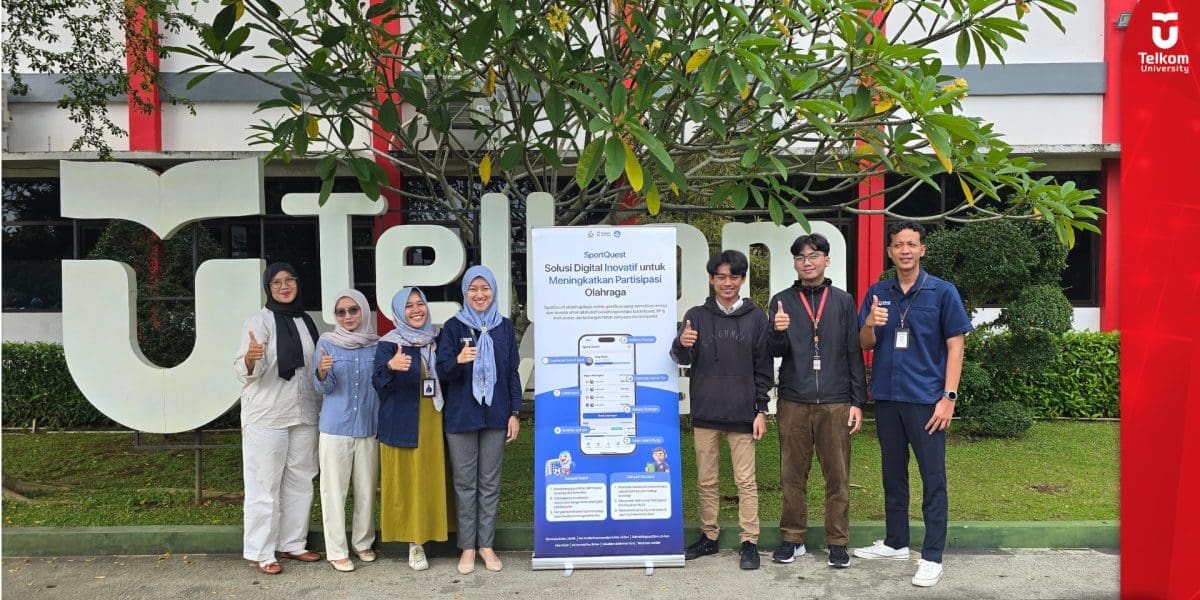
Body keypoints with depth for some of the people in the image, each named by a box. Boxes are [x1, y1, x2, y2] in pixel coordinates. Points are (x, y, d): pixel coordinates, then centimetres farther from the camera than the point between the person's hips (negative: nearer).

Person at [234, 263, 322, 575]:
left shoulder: (306, 321, 11)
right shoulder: (260, 321, -8)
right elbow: (247, 372, -18)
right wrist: (250, 357, -37)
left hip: (304, 414, 6)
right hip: (267, 416, -6)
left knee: (300, 481, 12)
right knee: (265, 484, -1)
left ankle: (292, 543, 24)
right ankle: (262, 553, 8)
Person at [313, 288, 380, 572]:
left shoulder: (376, 345, 4)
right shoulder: (327, 343, -2)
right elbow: (323, 388, -7)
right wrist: (322, 371, -27)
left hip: (369, 427, 2)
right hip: (335, 427, -2)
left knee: (367, 488, 10)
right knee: (334, 489, 2)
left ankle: (363, 543, 25)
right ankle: (337, 550, 11)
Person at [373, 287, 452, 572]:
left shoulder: (437, 339, 9)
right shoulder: (389, 344, -3)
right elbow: (379, 383, -14)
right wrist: (391, 366, -33)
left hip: (434, 423, 4)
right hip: (403, 424, -3)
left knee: (433, 479, 6)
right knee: (407, 481, -1)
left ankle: (426, 534, 19)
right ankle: (414, 542, 10)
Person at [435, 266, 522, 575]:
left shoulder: (505, 327, 6)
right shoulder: (453, 327, 0)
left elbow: (512, 372, 8)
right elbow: (442, 370, -6)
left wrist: (514, 412, 3)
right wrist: (458, 361, -28)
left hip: (495, 415, 2)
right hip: (461, 416, -1)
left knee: (490, 482, 8)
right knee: (465, 483, 5)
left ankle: (486, 544, 18)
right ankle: (467, 547, 15)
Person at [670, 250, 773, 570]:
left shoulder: (756, 317, 2)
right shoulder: (696, 315, 4)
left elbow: (763, 368, 3)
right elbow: (683, 359, -2)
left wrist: (761, 410, -2)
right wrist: (681, 345, -26)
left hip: (742, 413, -1)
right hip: (705, 412, 2)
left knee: (746, 480, 3)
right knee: (706, 480, 11)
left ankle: (749, 542, 12)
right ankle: (708, 537, 24)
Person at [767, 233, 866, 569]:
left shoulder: (843, 301, 7)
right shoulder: (782, 301, 8)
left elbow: (854, 354, 7)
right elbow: (776, 352, 3)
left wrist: (857, 401, 1)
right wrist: (778, 332, -19)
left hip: (835, 403, 0)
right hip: (793, 402, 1)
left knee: (838, 476, 3)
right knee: (792, 475, 6)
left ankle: (837, 543, 14)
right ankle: (792, 539, 17)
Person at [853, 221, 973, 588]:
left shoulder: (942, 292, -4)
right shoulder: (877, 293, 5)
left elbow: (955, 346, -4)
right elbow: (865, 345, 7)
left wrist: (948, 397, -12)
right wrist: (870, 324, -16)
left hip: (926, 399, -4)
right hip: (886, 396, 4)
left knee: (933, 479, 2)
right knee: (893, 473, 15)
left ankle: (932, 557, 11)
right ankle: (895, 542, 29)